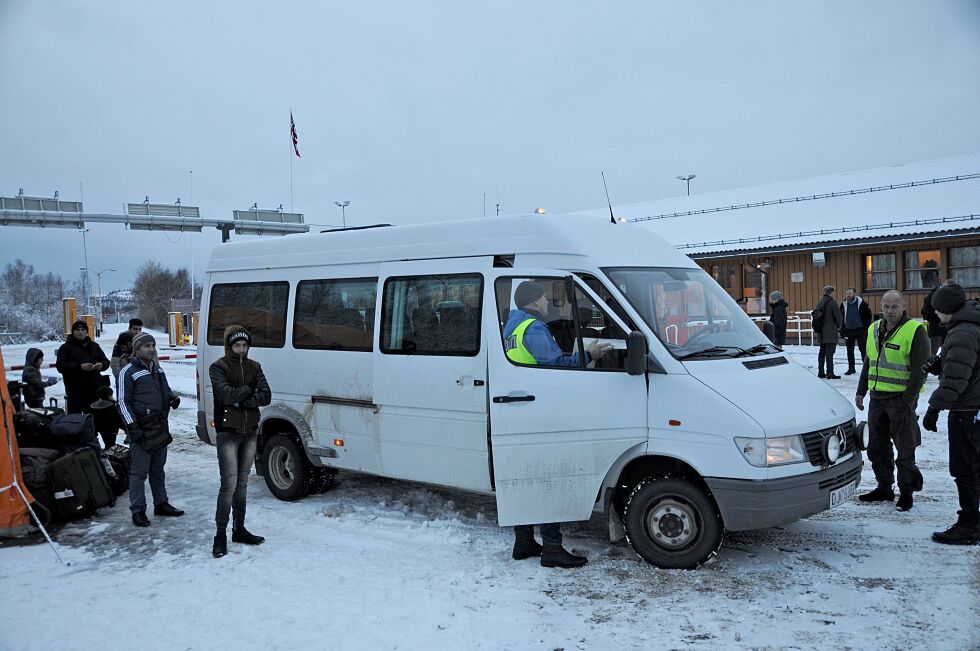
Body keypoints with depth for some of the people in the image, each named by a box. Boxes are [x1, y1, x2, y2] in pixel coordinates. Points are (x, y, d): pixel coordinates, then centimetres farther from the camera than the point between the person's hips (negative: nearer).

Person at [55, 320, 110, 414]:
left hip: (93, 390, 4)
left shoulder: (94, 346, 17)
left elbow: (106, 362, 17)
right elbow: (60, 366, -10)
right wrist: (80, 366, -22)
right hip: (75, 391, -4)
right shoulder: (66, 348, 2)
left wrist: (101, 365, -8)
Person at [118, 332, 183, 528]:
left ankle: (161, 503, 25)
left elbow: (166, 390, 27)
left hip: (160, 427, 7)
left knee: (158, 469, 16)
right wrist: (132, 426, -16)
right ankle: (138, 510, 4)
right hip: (141, 429, -7)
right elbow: (123, 401, -9)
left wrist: (172, 398, 4)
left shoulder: (157, 369, 16)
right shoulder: (128, 372, -7)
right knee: (139, 471, -3)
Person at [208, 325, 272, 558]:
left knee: (242, 483, 13)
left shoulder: (254, 367, 7)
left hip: (250, 431, 5)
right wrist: (249, 390, -7)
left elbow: (266, 397, -5)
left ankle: (239, 529, 23)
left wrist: (240, 398, -15)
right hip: (228, 432, -5)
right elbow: (227, 395, -21)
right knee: (229, 484, -8)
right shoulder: (218, 368, -5)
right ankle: (221, 535, 1)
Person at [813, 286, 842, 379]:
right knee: (829, 352, -6)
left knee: (822, 352, 14)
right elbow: (838, 316, -12)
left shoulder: (820, 302, 10)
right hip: (831, 331, -7)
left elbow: (815, 315, 13)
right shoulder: (832, 302, -12)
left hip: (821, 332, 7)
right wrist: (839, 328, 3)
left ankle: (821, 372, 19)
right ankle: (830, 373, -7)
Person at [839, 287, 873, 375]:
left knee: (863, 349, -3)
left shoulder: (861, 302, -7)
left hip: (860, 330, -4)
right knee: (849, 351, 8)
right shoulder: (844, 304, 4)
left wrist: (866, 327, -6)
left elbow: (869, 315, -2)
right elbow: (840, 317, 12)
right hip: (848, 331, 4)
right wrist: (842, 329, 6)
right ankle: (851, 368, 16)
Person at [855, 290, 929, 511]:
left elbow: (919, 370, -13)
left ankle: (906, 492, 13)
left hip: (901, 399, -7)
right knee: (877, 447, 12)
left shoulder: (915, 331, -10)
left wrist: (908, 399, -17)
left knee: (905, 450, 1)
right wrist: (861, 391, 16)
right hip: (877, 397, 7)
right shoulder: (874, 329, 11)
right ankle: (884, 488, 25)